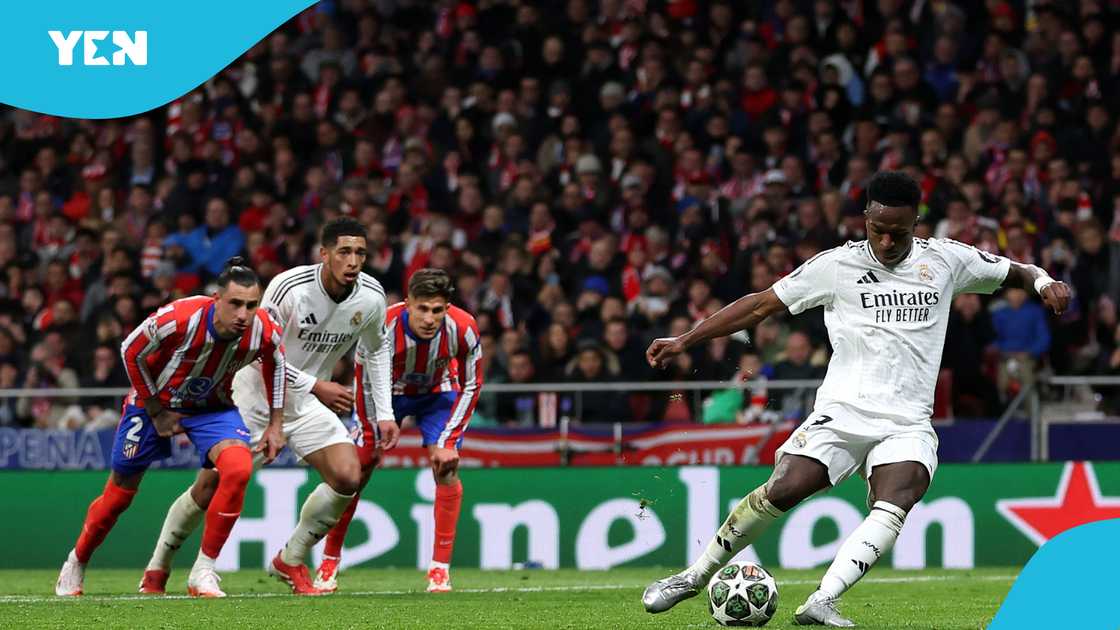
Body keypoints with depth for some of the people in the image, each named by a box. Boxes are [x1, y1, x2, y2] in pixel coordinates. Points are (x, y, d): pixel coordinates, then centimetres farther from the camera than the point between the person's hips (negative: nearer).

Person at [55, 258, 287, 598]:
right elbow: (131, 352, -15)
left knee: (239, 468, -27)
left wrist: (274, 424, 2)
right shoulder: (178, 318, -34)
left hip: (213, 407, 2)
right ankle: (76, 564, 38)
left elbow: (276, 364, 3)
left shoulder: (264, 331, -23)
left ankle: (203, 573, -17)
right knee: (119, 494, 8)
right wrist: (157, 412, -10)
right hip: (156, 402, -2)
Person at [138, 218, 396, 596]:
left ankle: (290, 562, 3)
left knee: (347, 477, -16)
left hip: (308, 406, 4)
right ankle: (156, 570, 13)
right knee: (212, 484, -6)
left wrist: (383, 413, 5)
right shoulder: (289, 287, -26)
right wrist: (315, 386, -24)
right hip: (255, 394, -4)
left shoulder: (371, 298, -9)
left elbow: (376, 349, 10)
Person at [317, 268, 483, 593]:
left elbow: (470, 386, -17)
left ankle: (440, 569, -9)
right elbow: (364, 383, -20)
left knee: (447, 469, -17)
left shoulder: (463, 329, -32)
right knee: (353, 471, -6)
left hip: (438, 393, 1)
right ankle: (329, 563, 10)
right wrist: (371, 440, -17)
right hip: (389, 392, -1)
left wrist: (448, 443, -20)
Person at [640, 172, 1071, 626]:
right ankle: (694, 576, -2)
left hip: (907, 424, 1)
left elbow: (1012, 272, 23)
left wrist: (1042, 281, 0)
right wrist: (684, 341, 4)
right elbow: (762, 305, 8)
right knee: (783, 490, -20)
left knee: (894, 504, -28)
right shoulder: (837, 265, 3)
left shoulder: (944, 260, 8)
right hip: (842, 412, -1)